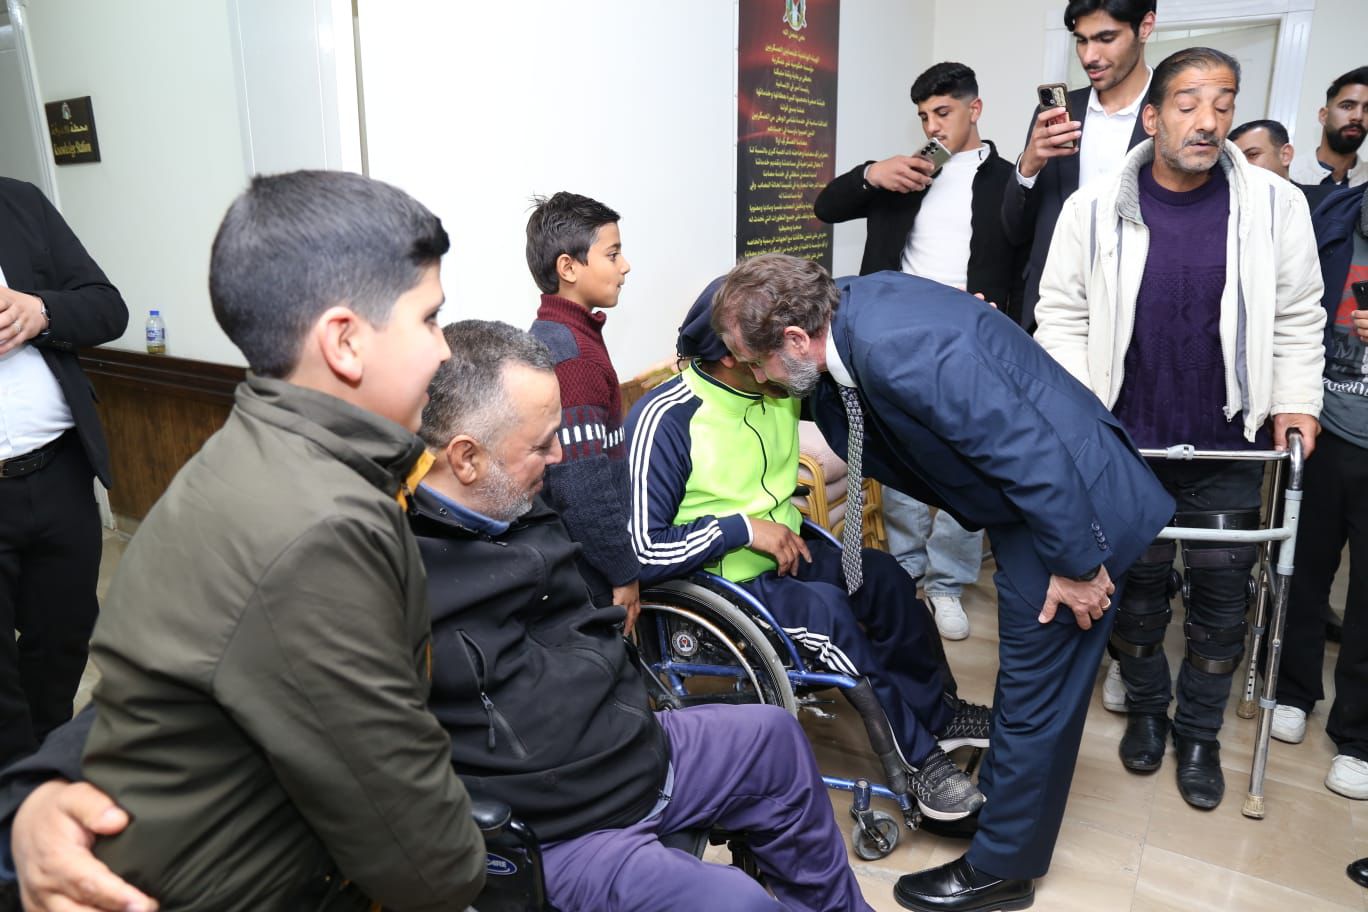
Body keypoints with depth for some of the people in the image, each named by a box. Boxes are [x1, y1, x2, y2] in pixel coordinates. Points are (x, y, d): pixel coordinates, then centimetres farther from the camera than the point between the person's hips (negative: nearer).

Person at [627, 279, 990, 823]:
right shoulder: (664, 419, -21)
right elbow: (642, 551, -23)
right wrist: (744, 527, -23)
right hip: (711, 583, -6)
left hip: (782, 554, 7)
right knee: (822, 608, -29)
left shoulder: (782, 389, -2)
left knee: (881, 574, -18)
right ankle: (915, 752, -11)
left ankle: (935, 709, 4)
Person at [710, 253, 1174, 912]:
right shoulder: (849, 309, -3)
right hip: (1027, 502, 9)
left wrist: (1076, 565, -20)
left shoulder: (899, 350, -32)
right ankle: (996, 799, 46)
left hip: (1069, 503, -9)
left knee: (1035, 695, 7)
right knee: (1024, 678, 25)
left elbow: (1030, 452, -30)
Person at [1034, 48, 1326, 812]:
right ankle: (1146, 710, 36)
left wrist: (1297, 401, -5)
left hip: (1231, 447, 1)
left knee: (1221, 599, 10)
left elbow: (1299, 318, 4)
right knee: (1137, 589, 12)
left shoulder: (1276, 204, -2)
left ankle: (1200, 735, 30)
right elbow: (1062, 312, -1)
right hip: (1127, 444, 0)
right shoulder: (1096, 208, -4)